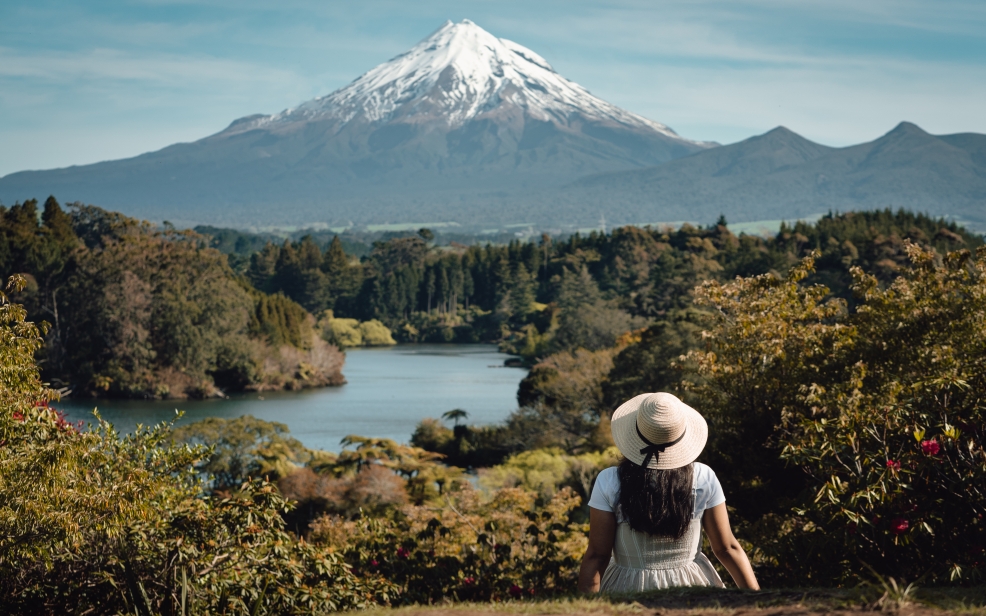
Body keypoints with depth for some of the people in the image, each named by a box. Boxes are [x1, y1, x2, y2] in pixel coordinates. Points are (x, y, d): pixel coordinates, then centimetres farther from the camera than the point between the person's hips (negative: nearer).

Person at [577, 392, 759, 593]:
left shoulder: (609, 483, -15)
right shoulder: (703, 479, -11)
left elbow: (597, 556, -12)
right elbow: (727, 548, -5)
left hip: (630, 591, -1)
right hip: (692, 587, 1)